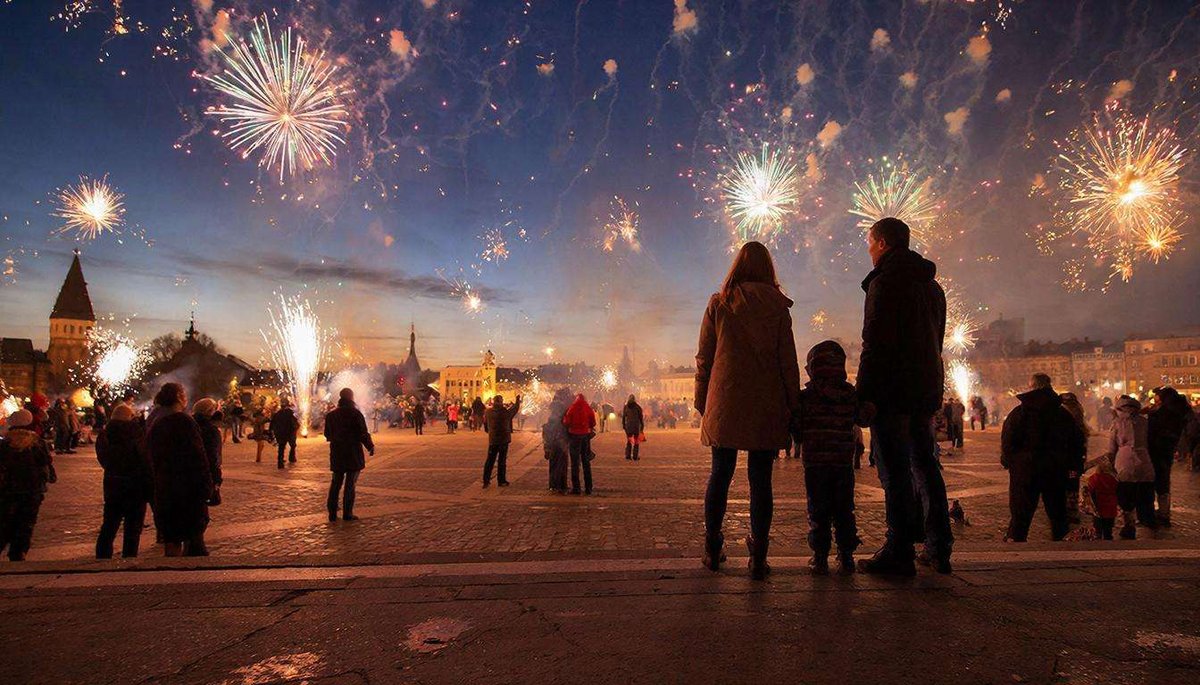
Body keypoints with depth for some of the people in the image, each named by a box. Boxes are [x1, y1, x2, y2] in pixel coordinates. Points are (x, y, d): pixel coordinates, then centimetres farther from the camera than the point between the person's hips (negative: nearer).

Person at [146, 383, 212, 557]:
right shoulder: (183, 421, -12)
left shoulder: (154, 425, 11)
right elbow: (198, 457, -17)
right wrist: (206, 487, -12)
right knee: (193, 538, 0)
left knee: (172, 541, 13)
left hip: (163, 489, 7)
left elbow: (152, 459, 16)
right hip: (188, 489, -7)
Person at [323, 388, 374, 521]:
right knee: (350, 484, 0)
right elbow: (363, 434, -14)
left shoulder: (331, 415, 6)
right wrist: (370, 447, 0)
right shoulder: (356, 414, -11)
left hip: (336, 454, 5)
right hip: (353, 454, -5)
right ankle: (347, 514, 1)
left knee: (336, 483, 13)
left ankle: (332, 513, 13)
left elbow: (327, 435, 12)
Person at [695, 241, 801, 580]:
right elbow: (788, 359, 1)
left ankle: (712, 551, 16)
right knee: (760, 480, 3)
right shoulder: (776, 305, 2)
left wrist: (702, 402, 11)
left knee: (720, 474, 10)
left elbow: (704, 358, 4)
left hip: (724, 402, 1)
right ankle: (758, 558, 4)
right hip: (766, 405, -1)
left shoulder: (718, 303, 4)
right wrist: (793, 405, 6)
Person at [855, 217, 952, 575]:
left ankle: (899, 552, -3)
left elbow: (875, 343, -16)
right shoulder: (932, 286, 19)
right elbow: (936, 341, 20)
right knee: (924, 464, 14)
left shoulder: (884, 281, -9)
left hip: (891, 389, -9)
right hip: (926, 388, 9)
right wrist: (928, 385, 21)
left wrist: (863, 393, -15)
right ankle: (938, 548, 20)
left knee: (894, 469, -6)